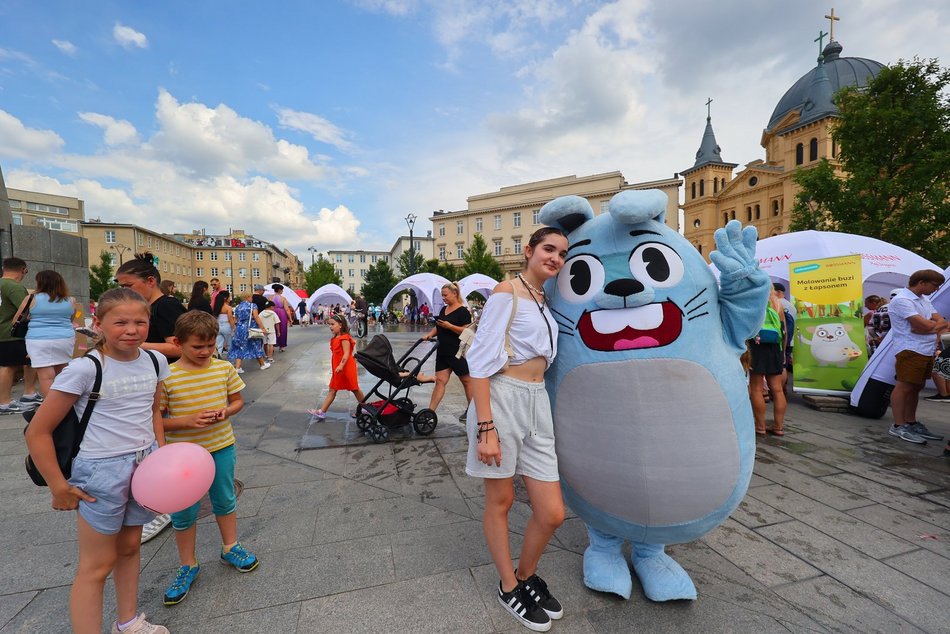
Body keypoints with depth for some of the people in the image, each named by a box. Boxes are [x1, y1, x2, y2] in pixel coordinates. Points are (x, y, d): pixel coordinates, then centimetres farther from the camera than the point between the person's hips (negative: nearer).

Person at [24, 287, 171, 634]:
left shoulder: (155, 362, -2)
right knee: (97, 565, 7)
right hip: (101, 470, -5)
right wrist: (59, 487, -9)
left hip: (145, 465, 5)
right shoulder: (84, 369, -18)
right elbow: (38, 432, -11)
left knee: (129, 546, 21)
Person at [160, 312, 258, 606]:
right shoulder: (166, 377, -14)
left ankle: (230, 548, 41)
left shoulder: (224, 368, -6)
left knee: (225, 501, 19)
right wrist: (188, 421, -25)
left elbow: (237, 400, 5)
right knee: (184, 513, 13)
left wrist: (226, 411, -16)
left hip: (221, 447, 3)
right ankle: (188, 566, 35)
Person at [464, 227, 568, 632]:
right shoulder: (507, 292, -7)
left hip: (537, 404, 7)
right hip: (502, 400, -7)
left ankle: (526, 575, 36)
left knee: (552, 513, 7)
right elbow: (480, 360, -13)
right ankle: (509, 588, 35)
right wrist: (485, 428, -19)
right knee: (500, 502, 11)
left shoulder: (544, 301, 16)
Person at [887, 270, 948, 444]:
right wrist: (939, 324, 1)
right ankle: (898, 426, -2)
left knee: (916, 387, 13)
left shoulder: (924, 300, 19)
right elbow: (925, 325, -17)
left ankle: (911, 423, 22)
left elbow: (940, 322, 9)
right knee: (904, 386, -7)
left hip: (927, 351, 9)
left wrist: (934, 327, -10)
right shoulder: (901, 300, -12)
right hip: (910, 350, -9)